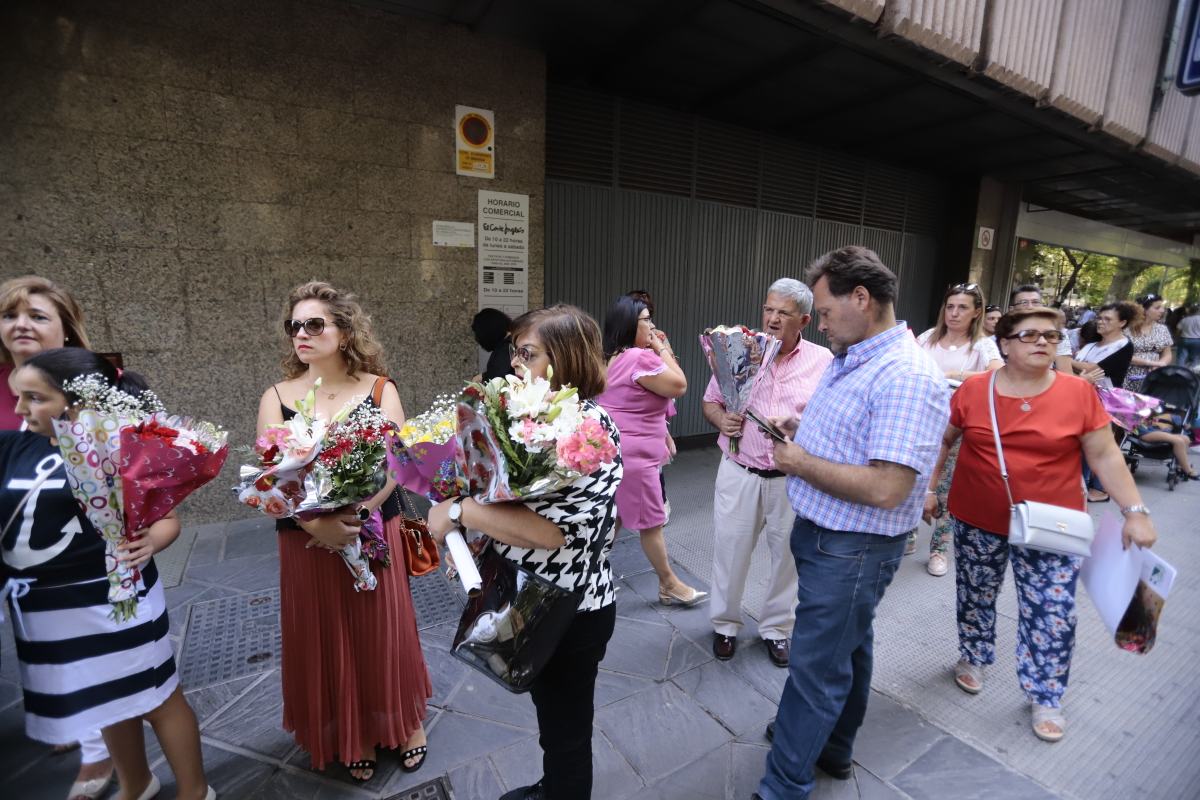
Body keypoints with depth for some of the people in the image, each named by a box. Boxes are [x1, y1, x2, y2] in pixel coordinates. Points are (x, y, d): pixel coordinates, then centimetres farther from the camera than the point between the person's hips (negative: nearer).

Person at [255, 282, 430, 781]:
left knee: (383, 634, 13)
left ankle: (405, 724, 38)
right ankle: (351, 738, 38)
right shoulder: (277, 398, -1)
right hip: (306, 541, 1)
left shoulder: (379, 389, -4)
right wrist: (318, 523, -24)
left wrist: (356, 513, -23)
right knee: (326, 642, 14)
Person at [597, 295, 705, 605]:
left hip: (611, 451, 9)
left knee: (613, 518, 18)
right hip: (633, 456, -9)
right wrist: (663, 350, -5)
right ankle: (670, 586, 20)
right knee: (651, 523, 5)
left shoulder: (610, 358, 12)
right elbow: (679, 386, -13)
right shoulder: (640, 358, -19)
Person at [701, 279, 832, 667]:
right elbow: (710, 401, 7)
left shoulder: (823, 361, -1)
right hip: (739, 473, 0)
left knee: (787, 556, 14)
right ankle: (725, 623, 33)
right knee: (730, 551, 10)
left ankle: (776, 627, 37)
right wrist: (721, 419, -14)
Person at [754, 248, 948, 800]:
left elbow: (886, 488, -31)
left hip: (853, 549, -9)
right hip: (818, 532, 9)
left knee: (815, 667, 4)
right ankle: (833, 748, 46)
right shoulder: (847, 358, 6)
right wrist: (797, 430, 1)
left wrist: (800, 463, -20)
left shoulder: (908, 377, -25)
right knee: (847, 646, 25)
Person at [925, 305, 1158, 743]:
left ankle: (1044, 697, 26)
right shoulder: (973, 389, -7)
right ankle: (972, 658, 41)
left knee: (1053, 614, 5)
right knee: (975, 596, 17)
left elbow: (1105, 456, -2)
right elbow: (943, 441, 3)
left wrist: (1135, 511, -8)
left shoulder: (1079, 392, -7)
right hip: (977, 521, 1)